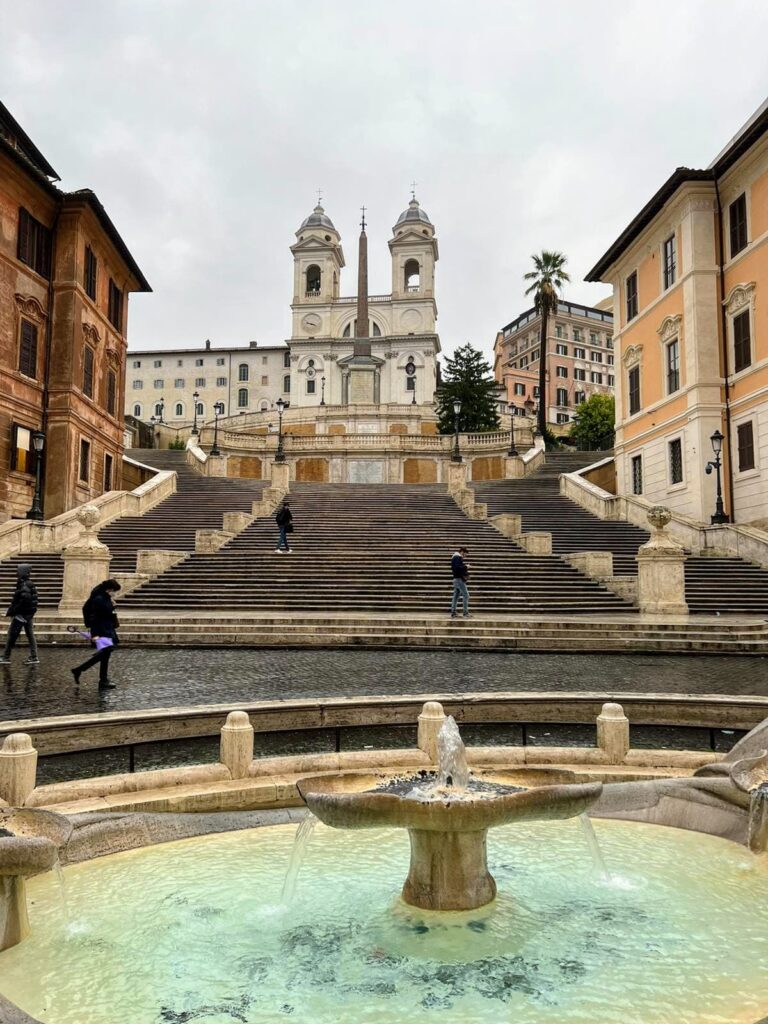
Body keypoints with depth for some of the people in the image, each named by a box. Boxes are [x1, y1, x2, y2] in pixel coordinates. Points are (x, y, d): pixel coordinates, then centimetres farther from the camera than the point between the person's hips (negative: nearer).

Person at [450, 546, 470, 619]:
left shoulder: (455, 557, 20)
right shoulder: (458, 557, -12)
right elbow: (457, 568, -26)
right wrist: (466, 567, -13)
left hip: (456, 579, 10)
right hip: (459, 579, -10)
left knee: (456, 596, 9)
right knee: (466, 595, -8)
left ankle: (453, 613, 9)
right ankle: (466, 613, -8)